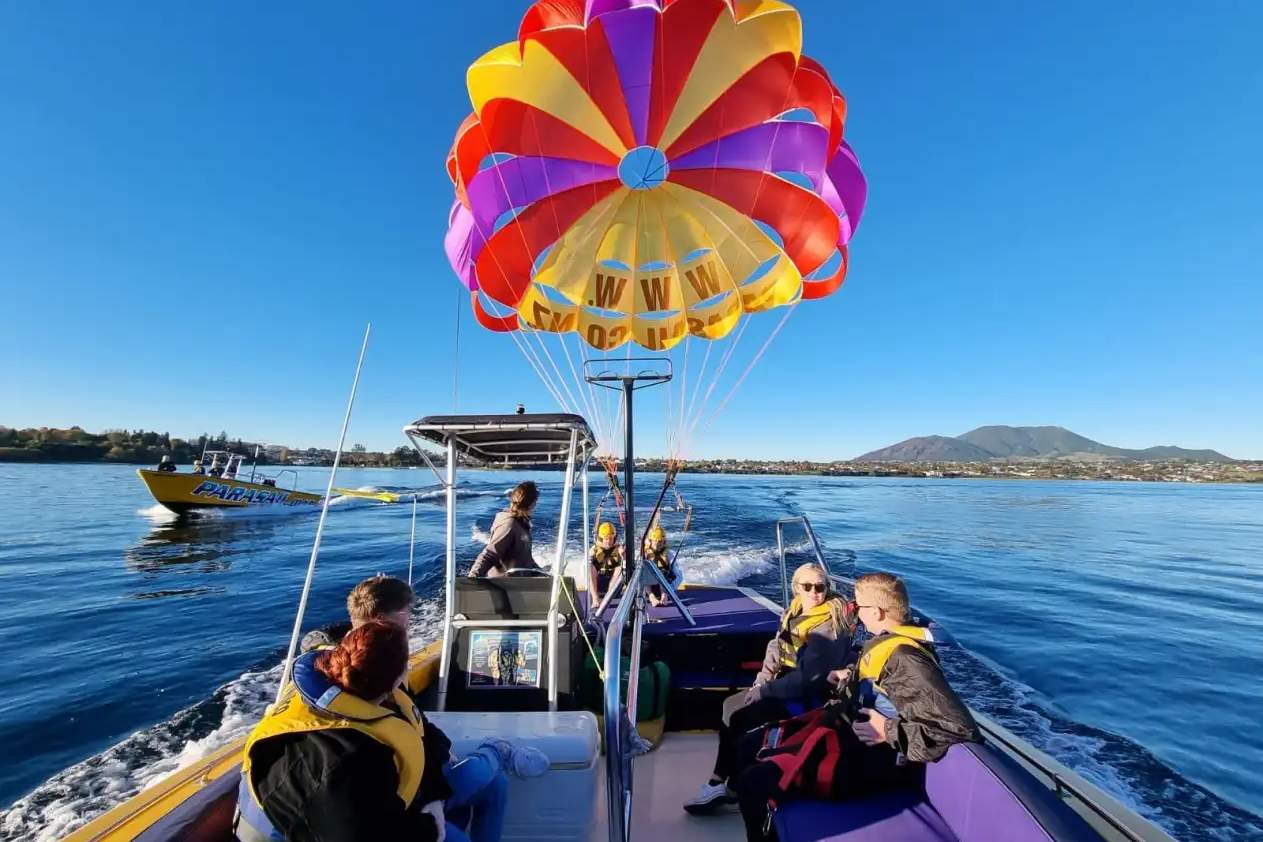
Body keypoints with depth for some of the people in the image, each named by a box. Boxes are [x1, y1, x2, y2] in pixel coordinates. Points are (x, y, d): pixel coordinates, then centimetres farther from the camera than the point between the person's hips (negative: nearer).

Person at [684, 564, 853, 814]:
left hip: (811, 696, -8)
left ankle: (735, 785, 4)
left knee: (741, 717, -15)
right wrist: (762, 681, -7)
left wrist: (764, 691, -21)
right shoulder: (795, 610, 2)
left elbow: (809, 677, -26)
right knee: (731, 705, 3)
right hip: (788, 684, 9)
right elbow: (776, 648, 7)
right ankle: (721, 781, 8)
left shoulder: (829, 625, -23)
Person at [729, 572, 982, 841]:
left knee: (752, 783, -22)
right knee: (750, 746, 11)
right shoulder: (888, 641, 6)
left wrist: (889, 732, -25)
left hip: (864, 759, -10)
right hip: (844, 727, 10)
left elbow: (963, 727, -29)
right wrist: (850, 674, 18)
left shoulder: (906, 658, -23)